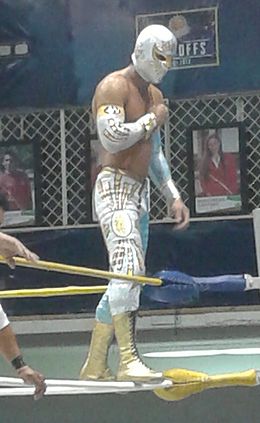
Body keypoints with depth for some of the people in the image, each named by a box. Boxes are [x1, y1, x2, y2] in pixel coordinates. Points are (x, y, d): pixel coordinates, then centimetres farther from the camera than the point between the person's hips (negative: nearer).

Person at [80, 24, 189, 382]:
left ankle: (94, 366, 11)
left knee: (125, 280, 7)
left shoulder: (154, 95, 21)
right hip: (115, 189, -9)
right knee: (128, 270, -23)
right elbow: (111, 137, -22)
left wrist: (173, 197, 20)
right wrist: (153, 119, -10)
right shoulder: (114, 86, -8)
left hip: (140, 192, 9)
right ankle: (129, 361, -29)